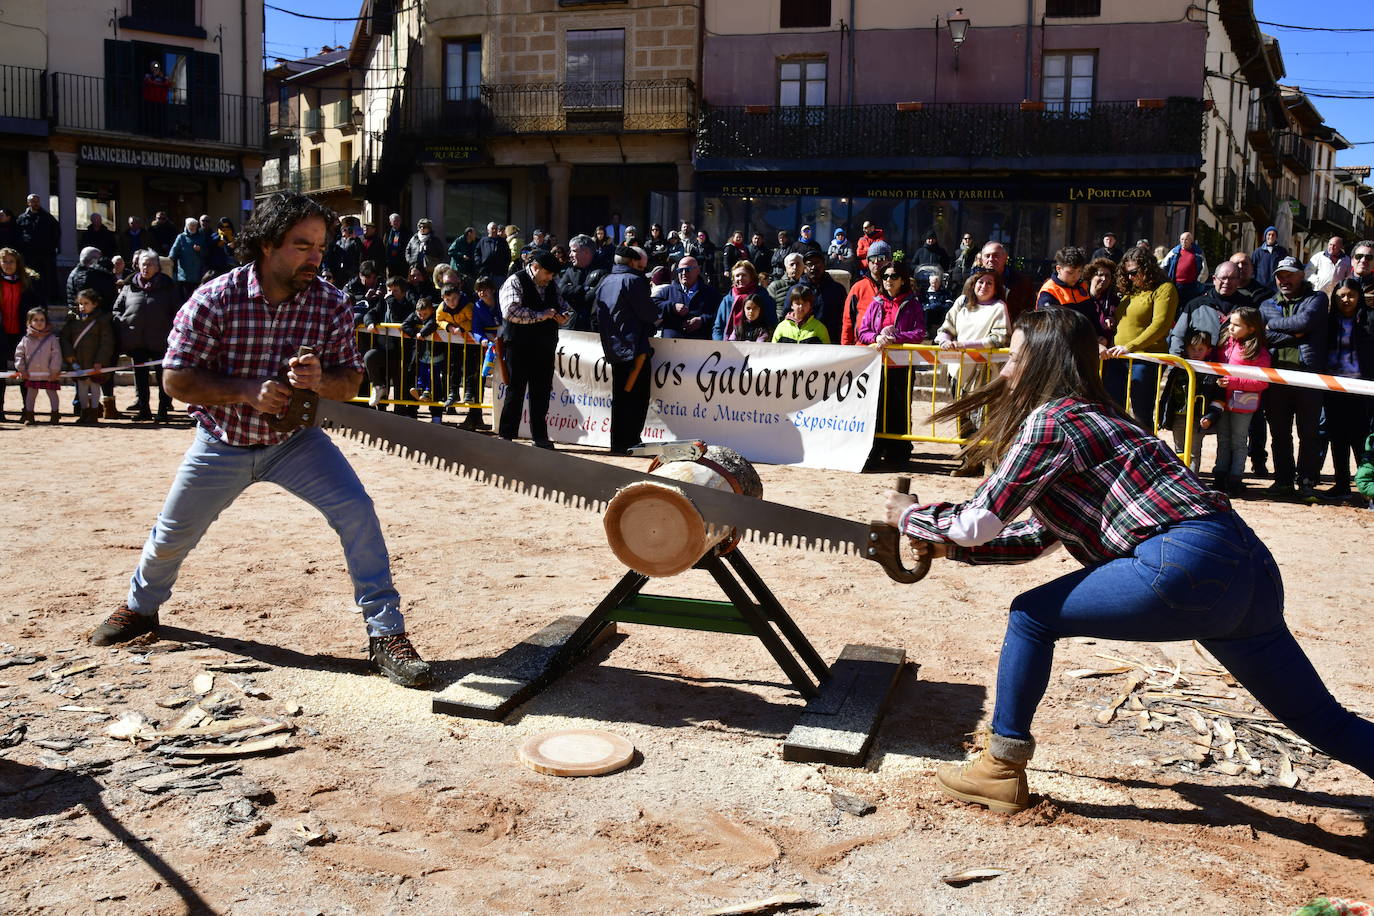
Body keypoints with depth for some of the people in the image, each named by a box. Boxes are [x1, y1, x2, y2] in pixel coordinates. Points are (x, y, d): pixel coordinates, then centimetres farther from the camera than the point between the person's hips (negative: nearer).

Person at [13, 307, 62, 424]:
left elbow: (56, 355, -6)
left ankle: (54, 414, 13)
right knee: (31, 394, 9)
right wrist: (21, 369, 0)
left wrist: (54, 370, -10)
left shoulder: (52, 338, -4)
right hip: (31, 375, 2)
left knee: (52, 393, 5)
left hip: (49, 375, -2)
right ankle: (29, 416, 16)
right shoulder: (26, 339, 1)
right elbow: (19, 354, 6)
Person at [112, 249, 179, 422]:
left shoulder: (167, 286, 3)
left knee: (162, 375, 1)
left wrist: (173, 331, -6)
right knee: (140, 375, 9)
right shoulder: (130, 286, 9)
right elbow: (117, 308, 15)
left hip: (159, 341, -3)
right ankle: (143, 409, 16)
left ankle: (164, 409, 8)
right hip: (136, 341, 3)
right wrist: (121, 324, -2)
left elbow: (177, 311, 3)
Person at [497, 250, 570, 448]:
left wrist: (564, 315, 1)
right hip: (519, 347, -6)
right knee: (515, 391, -3)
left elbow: (562, 306, 26)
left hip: (545, 347, 6)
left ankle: (540, 436, 16)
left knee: (542, 392, 9)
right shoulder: (515, 282, -8)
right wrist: (541, 315, -21)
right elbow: (511, 311, -21)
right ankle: (506, 436, 4)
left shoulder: (552, 285, 14)